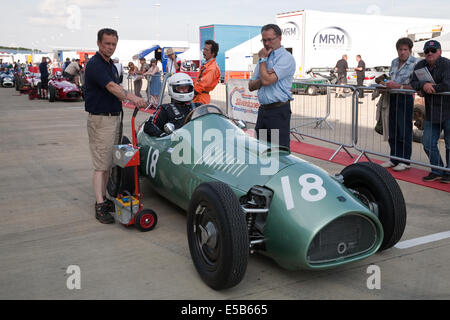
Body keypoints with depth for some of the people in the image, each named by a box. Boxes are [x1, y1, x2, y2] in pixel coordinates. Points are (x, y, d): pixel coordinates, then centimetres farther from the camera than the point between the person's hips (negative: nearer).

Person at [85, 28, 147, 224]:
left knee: (108, 163, 12)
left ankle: (103, 199, 21)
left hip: (114, 118, 9)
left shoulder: (111, 65, 15)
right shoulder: (94, 64, -14)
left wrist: (119, 98, -1)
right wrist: (132, 98, -37)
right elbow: (111, 86, -27)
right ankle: (100, 207, -5)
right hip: (100, 119, -9)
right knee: (100, 165, -8)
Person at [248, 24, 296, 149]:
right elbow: (251, 86, 11)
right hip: (263, 110, 8)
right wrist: (265, 77, -8)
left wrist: (262, 59, -5)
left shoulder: (286, 58, -9)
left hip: (279, 111, -8)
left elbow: (267, 81, -20)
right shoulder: (265, 58, 16)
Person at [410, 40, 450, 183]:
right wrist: (423, 84, -21)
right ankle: (437, 171, 22)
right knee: (428, 143, 8)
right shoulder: (420, 65, 7)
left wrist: (429, 89, -16)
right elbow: (413, 83, 0)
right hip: (431, 112, 6)